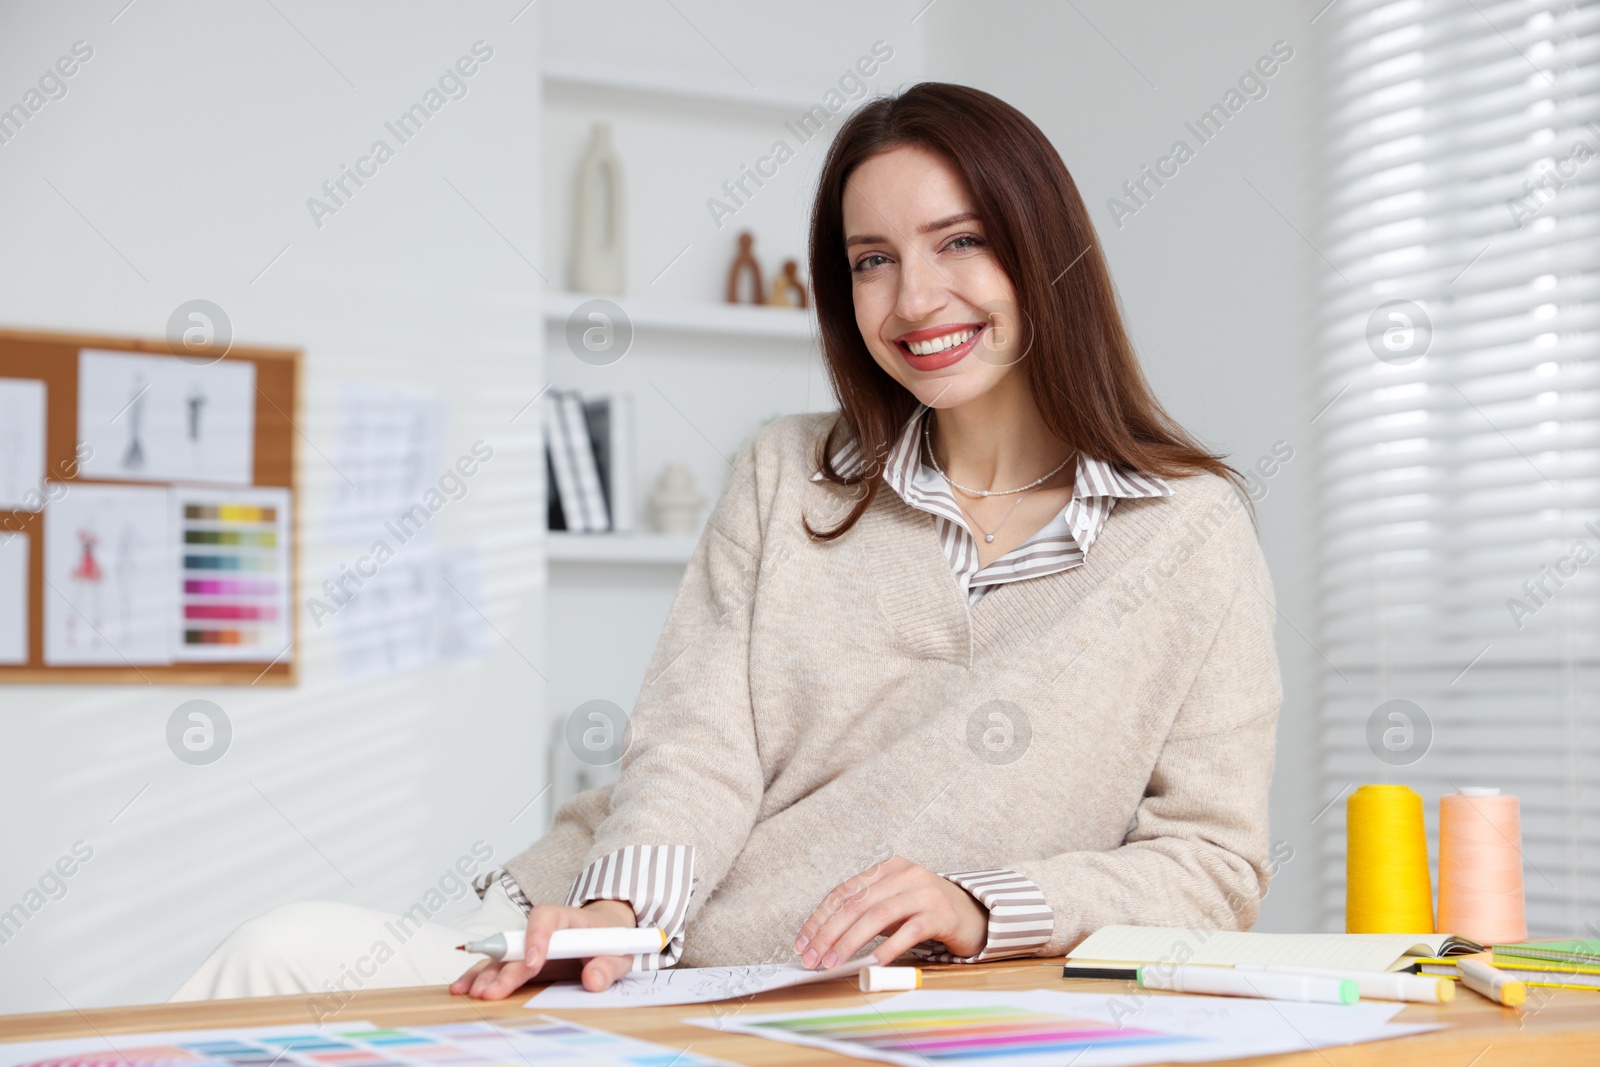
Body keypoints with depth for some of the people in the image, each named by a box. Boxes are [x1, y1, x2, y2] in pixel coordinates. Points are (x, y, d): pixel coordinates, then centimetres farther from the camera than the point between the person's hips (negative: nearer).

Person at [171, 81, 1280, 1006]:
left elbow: (1215, 865, 0)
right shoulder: (787, 477, 13)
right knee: (295, 951, -24)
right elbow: (702, 743, 1)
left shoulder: (1188, 531, 4)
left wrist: (979, 908, -17)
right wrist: (621, 906, -20)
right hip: (638, 964, 4)